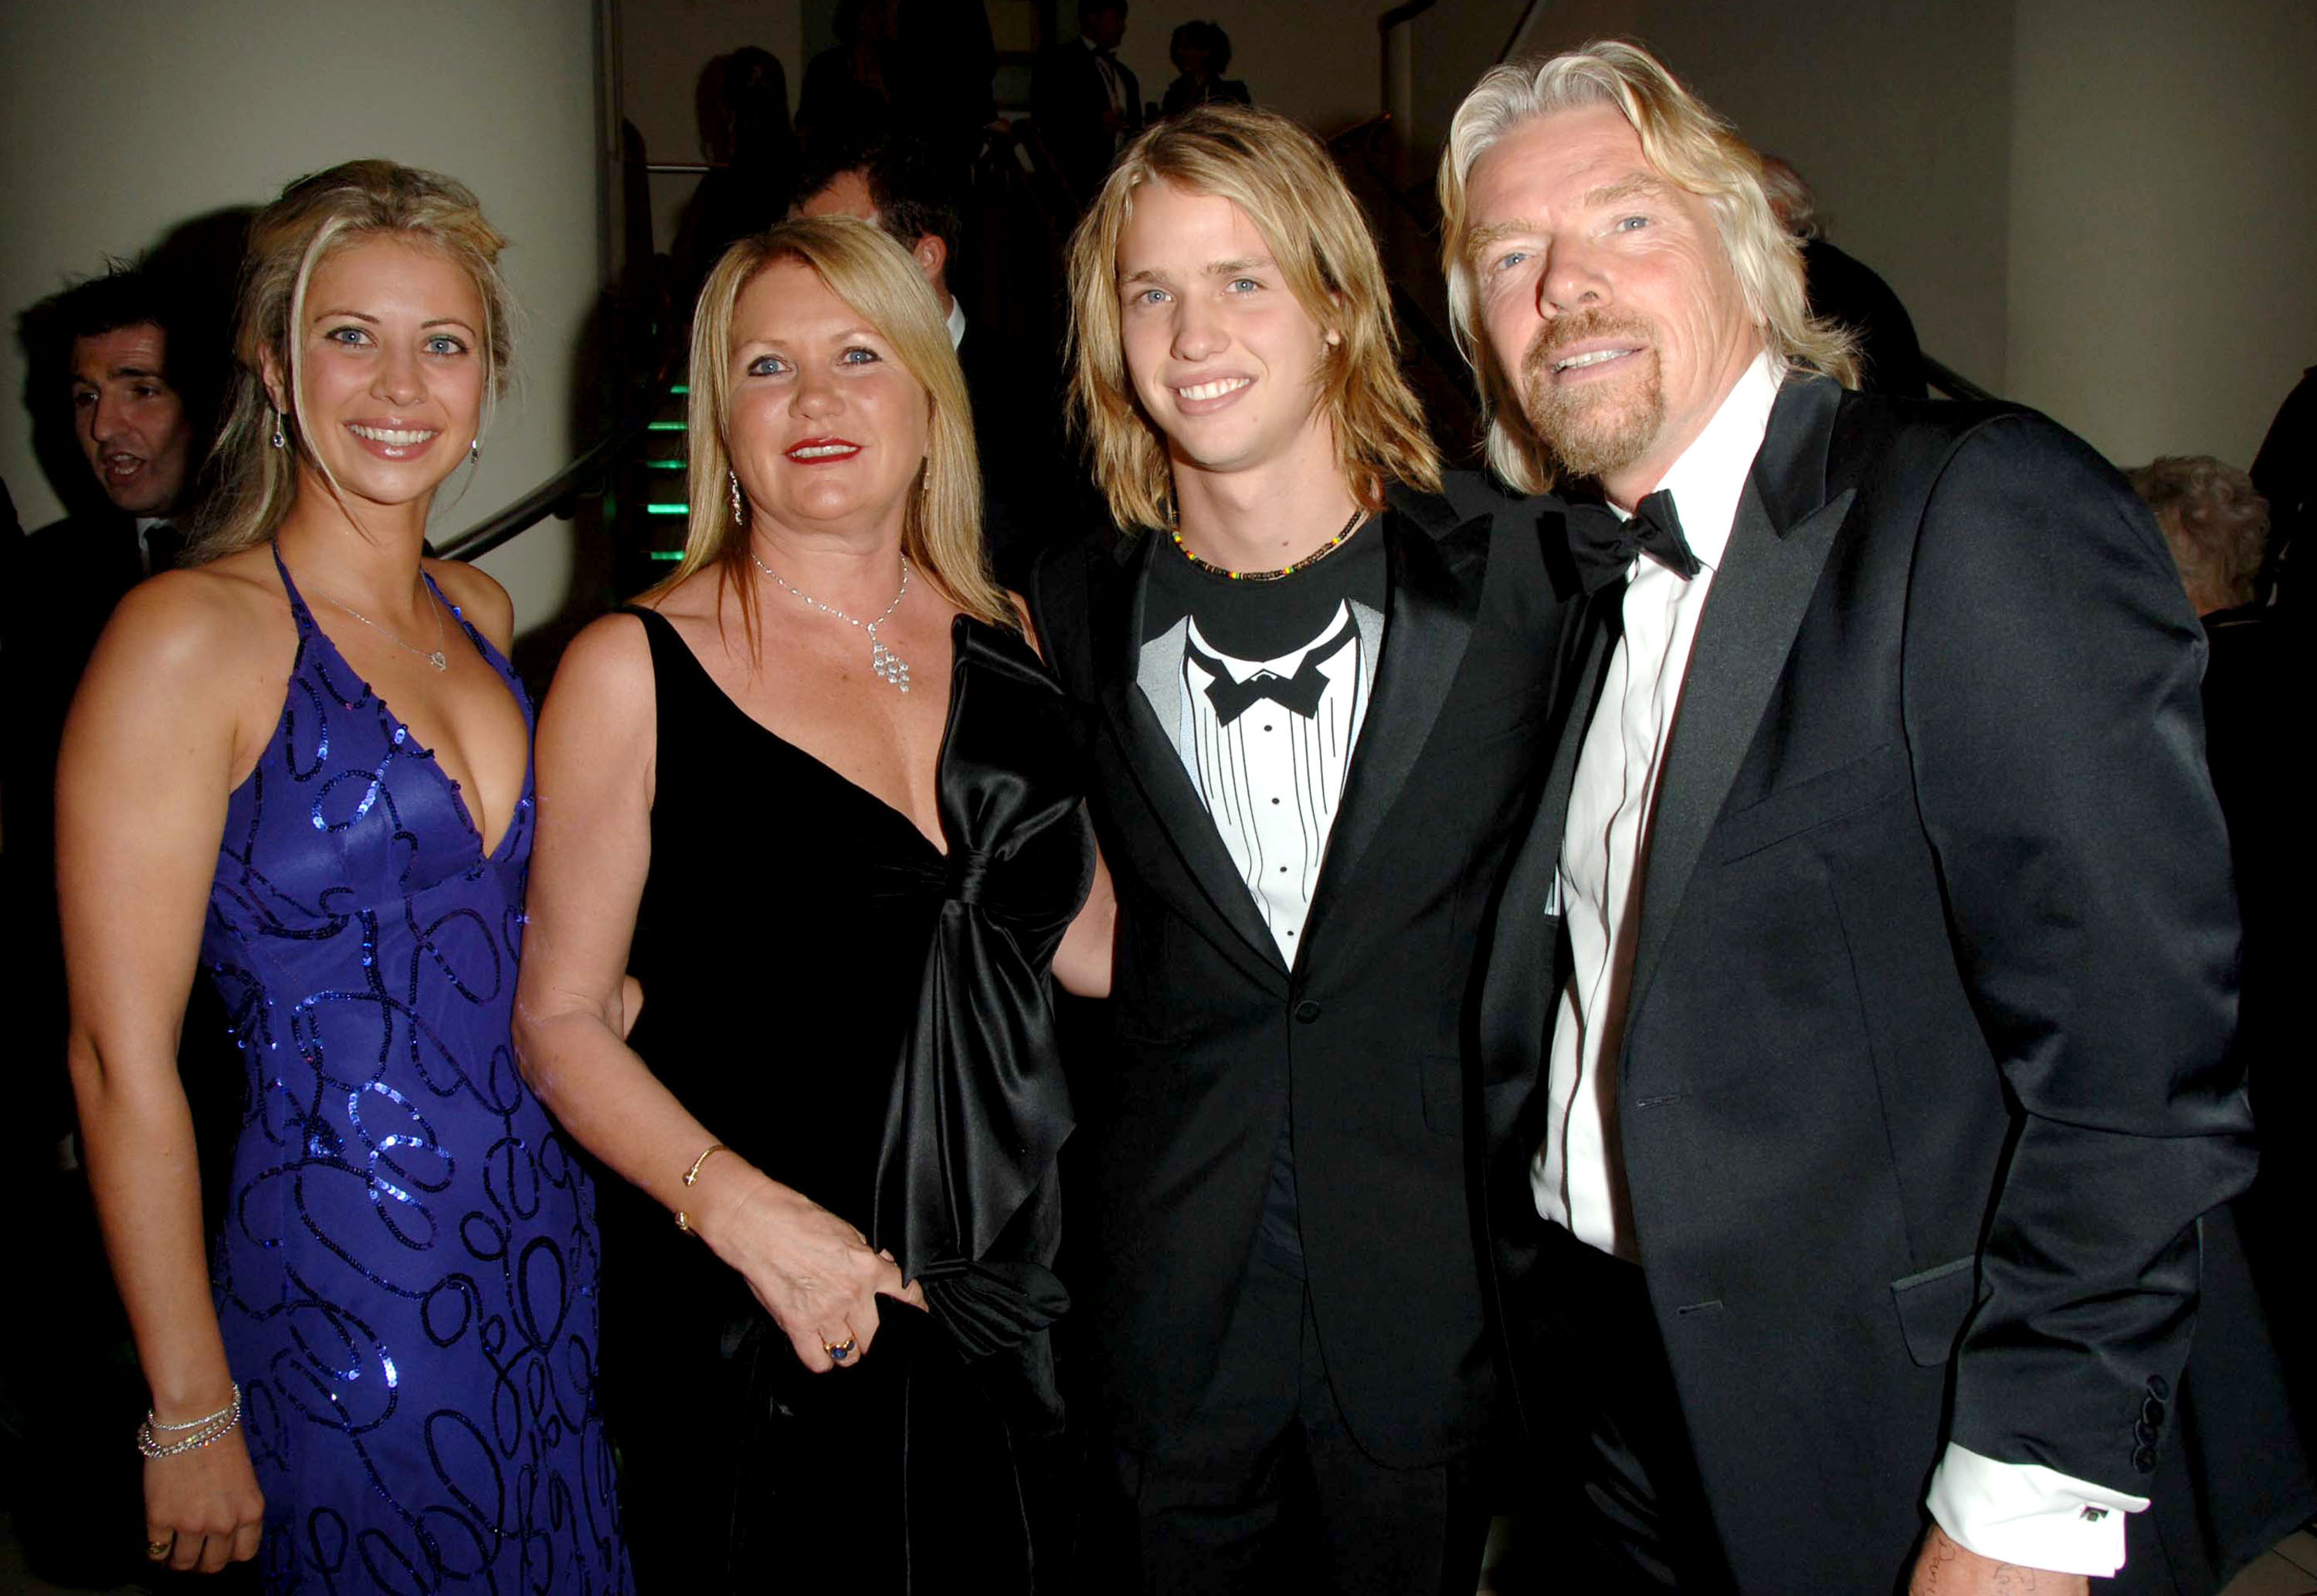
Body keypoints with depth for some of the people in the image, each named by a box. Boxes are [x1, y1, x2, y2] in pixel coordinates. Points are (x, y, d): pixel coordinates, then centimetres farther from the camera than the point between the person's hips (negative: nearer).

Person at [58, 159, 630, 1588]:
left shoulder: (481, 613, 7)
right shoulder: (189, 637, -13)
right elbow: (123, 1065, -14)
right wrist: (192, 1411, -12)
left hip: (551, 1256, 7)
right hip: (342, 1292, -6)